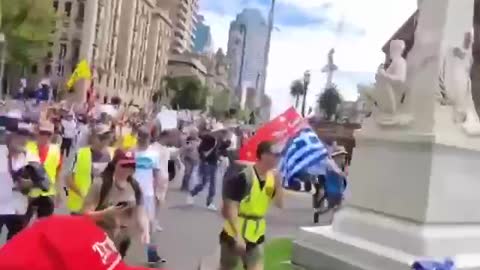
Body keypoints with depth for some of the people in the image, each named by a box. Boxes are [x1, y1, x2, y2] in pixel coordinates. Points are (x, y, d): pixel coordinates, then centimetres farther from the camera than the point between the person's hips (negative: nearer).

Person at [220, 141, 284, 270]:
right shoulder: (243, 177, -21)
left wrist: (278, 184, -16)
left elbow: (280, 204, 0)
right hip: (234, 234, -5)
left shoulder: (272, 177, -1)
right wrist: (238, 236, -23)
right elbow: (230, 209, -21)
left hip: (256, 236, 5)